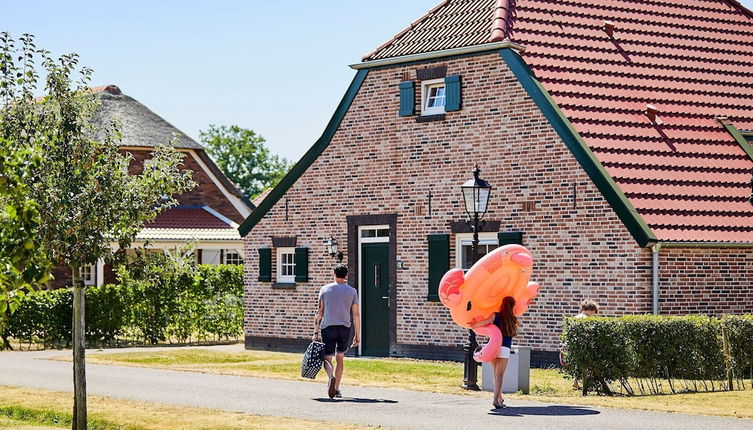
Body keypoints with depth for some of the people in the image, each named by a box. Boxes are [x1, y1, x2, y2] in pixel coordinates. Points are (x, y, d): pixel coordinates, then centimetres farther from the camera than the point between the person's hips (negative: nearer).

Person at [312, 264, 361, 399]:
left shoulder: (325, 289, 4)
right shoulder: (352, 291, 6)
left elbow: (320, 312, 2)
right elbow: (356, 314, 4)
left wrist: (316, 332, 5)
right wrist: (357, 335, 9)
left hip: (328, 327, -1)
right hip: (344, 328, 1)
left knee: (327, 358, 2)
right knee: (340, 358, 15)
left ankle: (331, 377, -29)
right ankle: (336, 389, 15)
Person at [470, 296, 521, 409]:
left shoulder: (496, 316, 2)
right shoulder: (513, 319, 4)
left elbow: (485, 322, -12)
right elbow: (520, 324, 25)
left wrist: (472, 325, 2)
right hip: (504, 349, -2)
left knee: (496, 374, 15)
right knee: (500, 375, -3)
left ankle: (500, 399, 22)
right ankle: (495, 399, -16)